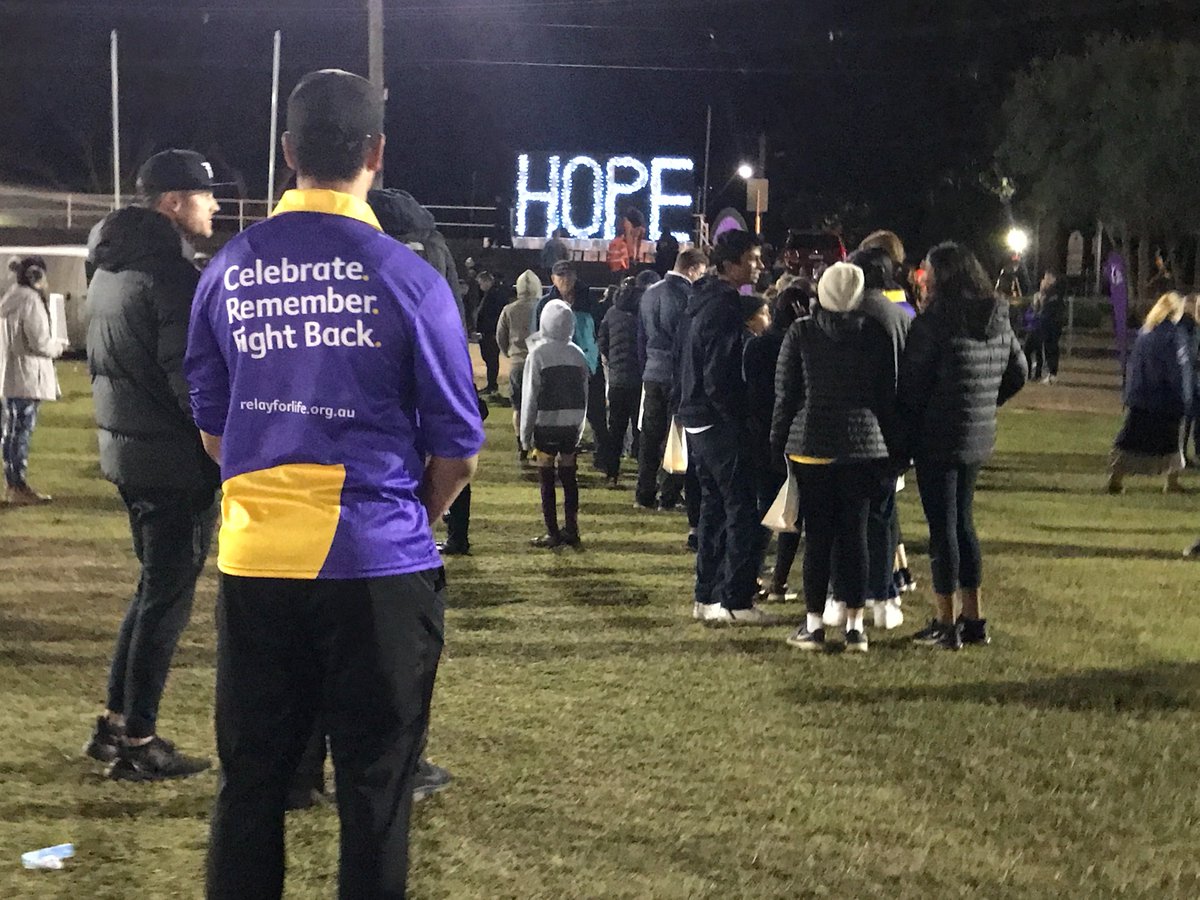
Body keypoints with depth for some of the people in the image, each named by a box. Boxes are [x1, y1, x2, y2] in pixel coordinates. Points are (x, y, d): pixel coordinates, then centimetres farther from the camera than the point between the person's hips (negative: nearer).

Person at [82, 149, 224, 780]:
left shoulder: (109, 269, 12)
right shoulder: (173, 275, -18)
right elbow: (193, 379, -22)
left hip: (126, 449, 9)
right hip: (176, 460, -9)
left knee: (155, 587, 20)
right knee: (169, 597, 0)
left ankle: (115, 722, 24)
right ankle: (137, 744, 6)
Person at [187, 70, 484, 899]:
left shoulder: (229, 271, 2)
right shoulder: (408, 279, -9)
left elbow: (213, 427, 11)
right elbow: (457, 452, -3)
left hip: (254, 559, 3)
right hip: (378, 566, -3)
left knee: (250, 784, 12)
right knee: (375, 792, 6)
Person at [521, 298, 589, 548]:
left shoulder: (538, 354, -10)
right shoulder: (577, 354, 4)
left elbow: (530, 396, -8)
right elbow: (584, 394, 8)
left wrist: (525, 433, -1)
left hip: (546, 424, -4)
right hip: (571, 424, 4)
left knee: (547, 480, 2)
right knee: (569, 476, 11)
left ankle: (552, 533, 2)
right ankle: (571, 530, 14)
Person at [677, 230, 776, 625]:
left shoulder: (707, 303, 15)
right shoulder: (724, 308, -17)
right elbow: (719, 380, -22)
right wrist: (738, 418, -14)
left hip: (699, 423, 10)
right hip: (719, 424, -10)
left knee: (714, 507, 15)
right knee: (744, 509, -6)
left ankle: (707, 598, 20)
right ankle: (736, 602, -6)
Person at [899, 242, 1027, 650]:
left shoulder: (934, 322, -17)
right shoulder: (998, 321, 6)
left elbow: (912, 383, -13)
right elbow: (1017, 372, 17)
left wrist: (904, 427, 0)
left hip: (938, 438, -7)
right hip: (979, 438, 7)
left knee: (943, 527, -1)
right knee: (963, 523, 17)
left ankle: (946, 624, 3)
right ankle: (974, 619, 21)